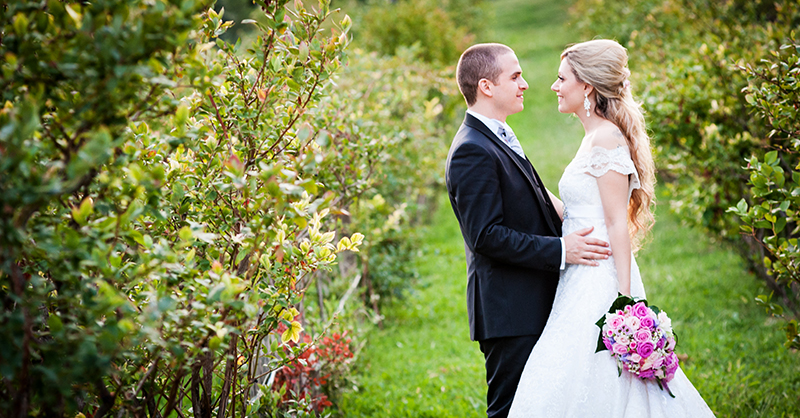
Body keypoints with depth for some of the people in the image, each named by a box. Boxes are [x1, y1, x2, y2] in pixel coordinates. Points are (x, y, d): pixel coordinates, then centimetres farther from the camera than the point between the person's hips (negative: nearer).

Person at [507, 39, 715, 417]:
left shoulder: (606, 138, -13)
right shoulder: (595, 137, 16)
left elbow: (618, 223, -17)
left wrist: (623, 301, -20)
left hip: (600, 284, -10)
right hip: (586, 282, 10)